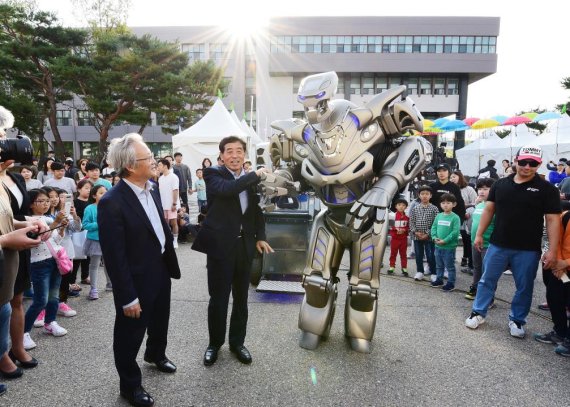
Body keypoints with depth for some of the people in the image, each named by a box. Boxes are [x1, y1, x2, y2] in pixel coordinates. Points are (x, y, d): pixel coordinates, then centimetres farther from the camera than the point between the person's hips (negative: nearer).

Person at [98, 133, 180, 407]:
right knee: (130, 334, 14)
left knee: (160, 321, 29)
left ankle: (156, 354, 57)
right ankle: (130, 384, 36)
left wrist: (171, 265, 13)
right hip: (137, 281, -8)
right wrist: (128, 297, -20)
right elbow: (115, 257, -24)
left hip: (161, 272, 8)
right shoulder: (112, 203, -25)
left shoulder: (151, 191, 0)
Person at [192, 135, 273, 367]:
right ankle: (215, 343, 28)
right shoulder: (213, 173, -8)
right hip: (220, 245, -4)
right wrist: (255, 175, -19)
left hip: (244, 245, 5)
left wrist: (260, 237, 8)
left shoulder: (250, 180, 8)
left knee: (241, 299, 15)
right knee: (218, 299, 6)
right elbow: (227, 189, -30)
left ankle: (237, 342, 33)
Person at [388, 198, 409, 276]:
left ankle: (404, 268, 15)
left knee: (403, 254, 9)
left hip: (404, 238, 1)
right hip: (394, 238, -1)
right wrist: (396, 229, -17)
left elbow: (409, 227, 2)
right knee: (393, 253, 9)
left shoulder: (407, 217, -1)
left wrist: (404, 230, -15)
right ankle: (391, 267, 20)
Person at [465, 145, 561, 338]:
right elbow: (489, 210, 8)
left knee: (524, 287, 11)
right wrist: (479, 234, 5)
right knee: (487, 280, 11)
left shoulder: (547, 189, -5)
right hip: (498, 245, 2)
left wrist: (552, 250, -14)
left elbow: (552, 220, -8)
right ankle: (478, 313, 26)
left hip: (528, 250, -2)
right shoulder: (500, 184, 3)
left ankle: (517, 320, 29)